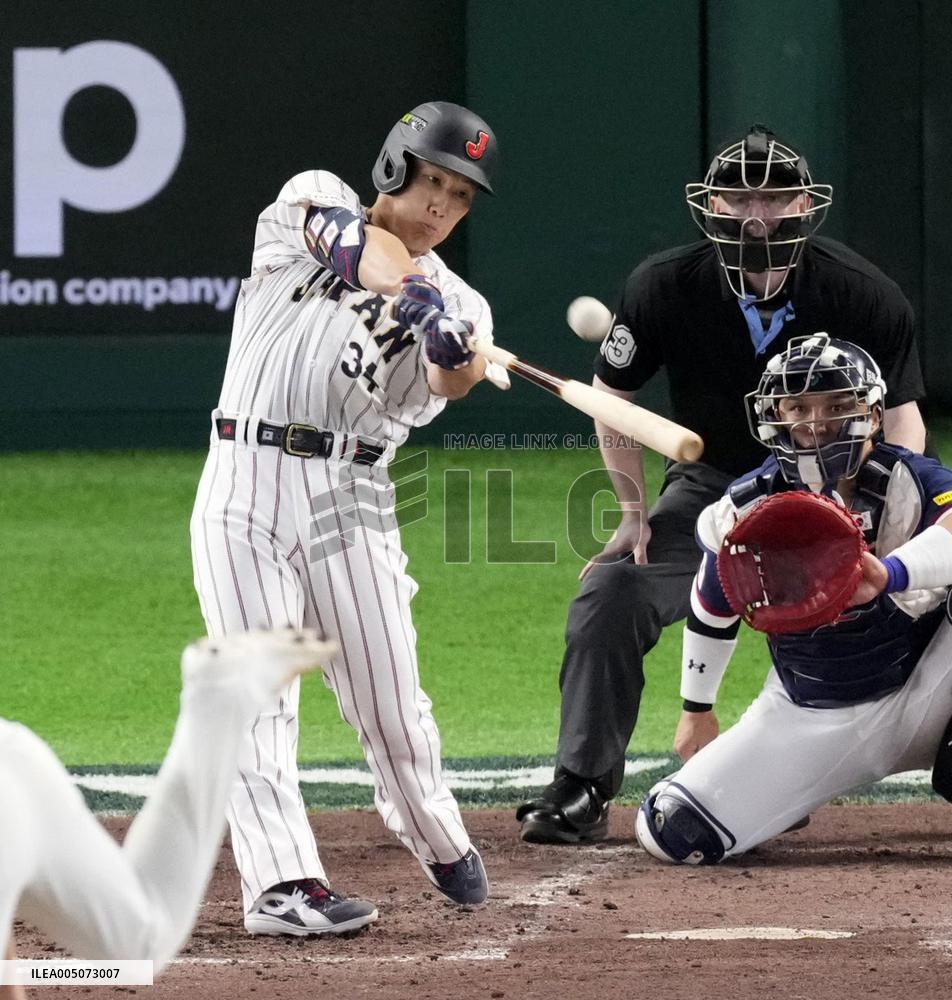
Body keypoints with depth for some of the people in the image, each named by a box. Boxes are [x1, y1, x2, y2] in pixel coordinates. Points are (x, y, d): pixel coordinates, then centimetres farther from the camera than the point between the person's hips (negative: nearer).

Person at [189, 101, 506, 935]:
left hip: (351, 499, 2)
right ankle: (281, 882, -14)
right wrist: (408, 286, -35)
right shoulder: (311, 204, 8)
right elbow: (367, 248, -15)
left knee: (389, 700, 3)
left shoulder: (455, 303, 11)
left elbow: (453, 380, -12)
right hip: (245, 486, -2)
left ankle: (438, 839, 28)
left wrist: (459, 355, -35)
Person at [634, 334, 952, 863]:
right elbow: (713, 607, 10)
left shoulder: (907, 482, -20)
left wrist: (890, 573, -63)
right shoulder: (746, 513, -10)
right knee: (674, 832, -9)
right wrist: (696, 710, 19)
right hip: (809, 719, 3)